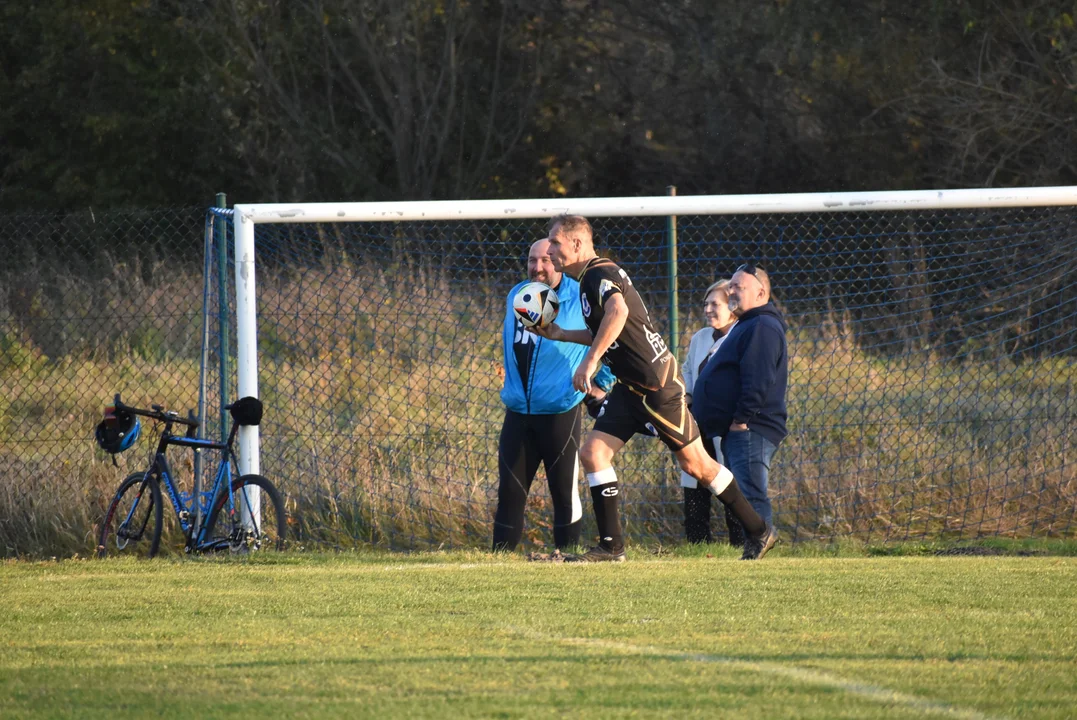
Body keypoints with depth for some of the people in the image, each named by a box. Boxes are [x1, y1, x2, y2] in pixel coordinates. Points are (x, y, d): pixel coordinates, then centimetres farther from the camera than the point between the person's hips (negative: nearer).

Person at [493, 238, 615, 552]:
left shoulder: (581, 299, -7)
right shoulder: (516, 296, 10)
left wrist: (602, 384, 4)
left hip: (560, 412, -5)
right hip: (518, 412, 5)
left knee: (564, 490, -1)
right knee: (510, 490, 4)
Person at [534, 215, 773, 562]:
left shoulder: (600, 273, -16)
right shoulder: (589, 279, 15)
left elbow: (618, 311, -38)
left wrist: (589, 361, -38)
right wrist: (561, 334, 19)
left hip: (657, 386, -10)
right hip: (631, 387, 10)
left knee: (695, 463, 0)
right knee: (592, 453, -2)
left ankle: (756, 531, 13)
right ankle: (611, 545, 0)